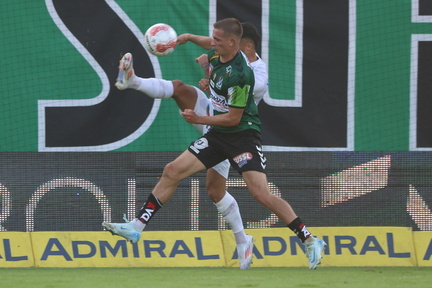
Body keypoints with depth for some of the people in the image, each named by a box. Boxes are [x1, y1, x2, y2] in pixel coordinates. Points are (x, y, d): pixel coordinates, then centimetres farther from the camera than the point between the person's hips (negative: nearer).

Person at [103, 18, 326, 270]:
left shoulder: (240, 75, -25)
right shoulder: (215, 55, 0)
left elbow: (233, 118, -20)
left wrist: (199, 119, -17)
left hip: (243, 134, -8)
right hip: (218, 135, 8)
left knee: (260, 193, -19)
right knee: (172, 171, 0)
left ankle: (310, 241, -9)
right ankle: (137, 227, 4)